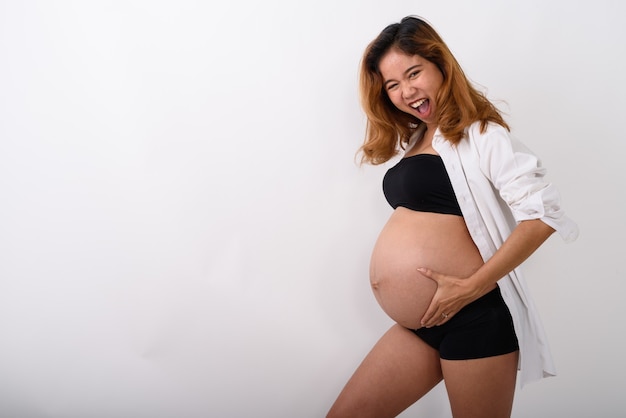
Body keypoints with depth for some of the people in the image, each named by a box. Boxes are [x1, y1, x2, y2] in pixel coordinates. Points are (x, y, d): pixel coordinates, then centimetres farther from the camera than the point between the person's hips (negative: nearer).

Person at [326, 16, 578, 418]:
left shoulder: (480, 134, -8)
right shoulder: (415, 140, 15)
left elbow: (542, 213, -17)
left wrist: (472, 286, -19)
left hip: (473, 318, -7)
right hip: (419, 325, 8)